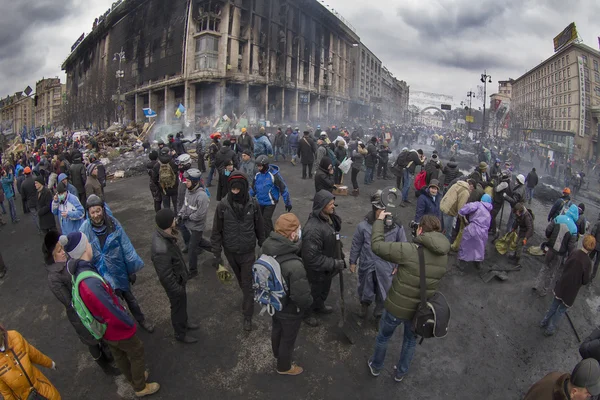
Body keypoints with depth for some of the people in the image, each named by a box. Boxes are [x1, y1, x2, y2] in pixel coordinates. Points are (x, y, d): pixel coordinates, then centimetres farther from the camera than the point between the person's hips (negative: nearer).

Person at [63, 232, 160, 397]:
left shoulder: (77, 271, -14)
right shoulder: (91, 283, -42)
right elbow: (114, 312, -32)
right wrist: (130, 323, -15)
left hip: (107, 328, 8)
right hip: (118, 329, -8)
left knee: (119, 355, 30)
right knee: (137, 354, 19)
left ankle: (133, 378, 55)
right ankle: (141, 387, 41)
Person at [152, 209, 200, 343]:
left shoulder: (161, 234, -13)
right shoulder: (162, 249, -42)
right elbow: (165, 276, -30)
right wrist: (178, 289, -16)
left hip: (178, 277, 8)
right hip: (174, 282, -8)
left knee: (182, 303, 29)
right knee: (178, 306, 17)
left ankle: (184, 323, 55)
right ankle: (180, 334, 43)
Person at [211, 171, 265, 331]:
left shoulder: (253, 204, -13)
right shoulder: (223, 205, -15)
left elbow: (259, 228, 0)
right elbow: (216, 231, -7)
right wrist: (216, 255, -7)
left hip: (248, 252, -1)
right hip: (230, 252, 1)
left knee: (248, 284, 5)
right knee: (240, 280, 22)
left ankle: (248, 316, 20)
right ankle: (248, 299, 50)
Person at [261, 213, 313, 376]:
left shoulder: (268, 246, -20)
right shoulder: (294, 266, -42)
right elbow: (301, 297, -32)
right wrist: (309, 302, -12)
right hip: (289, 310, -6)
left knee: (277, 329, 33)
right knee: (288, 338, 22)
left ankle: (277, 353, 61)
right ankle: (284, 367, 49)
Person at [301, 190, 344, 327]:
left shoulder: (329, 218, -8)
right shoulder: (313, 229, -38)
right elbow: (312, 257, -35)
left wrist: (340, 257, 9)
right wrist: (334, 263, -30)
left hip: (327, 267, 8)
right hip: (316, 271, -8)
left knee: (325, 289, 31)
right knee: (314, 292, 18)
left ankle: (319, 306, 59)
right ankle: (307, 314, 46)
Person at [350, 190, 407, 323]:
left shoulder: (397, 227, -19)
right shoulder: (363, 226, -19)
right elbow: (356, 245, -4)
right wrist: (353, 262, 4)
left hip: (386, 268, 0)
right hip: (367, 266, 0)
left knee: (383, 295, 19)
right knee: (364, 290, 26)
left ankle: (379, 315, 48)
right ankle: (364, 304, 60)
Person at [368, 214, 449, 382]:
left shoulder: (410, 250, -29)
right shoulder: (443, 255, -9)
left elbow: (377, 245, -23)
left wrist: (379, 220, -11)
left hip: (397, 307, -4)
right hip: (420, 310, 4)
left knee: (383, 337, 25)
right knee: (411, 340, 31)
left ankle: (376, 367, 48)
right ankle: (401, 373, 51)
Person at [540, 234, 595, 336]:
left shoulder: (574, 253, -12)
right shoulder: (588, 262, -24)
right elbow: (585, 281, -15)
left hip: (562, 284, 4)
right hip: (572, 290, -4)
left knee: (554, 305, 24)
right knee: (562, 309, 15)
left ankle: (544, 322, 37)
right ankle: (550, 329, 24)